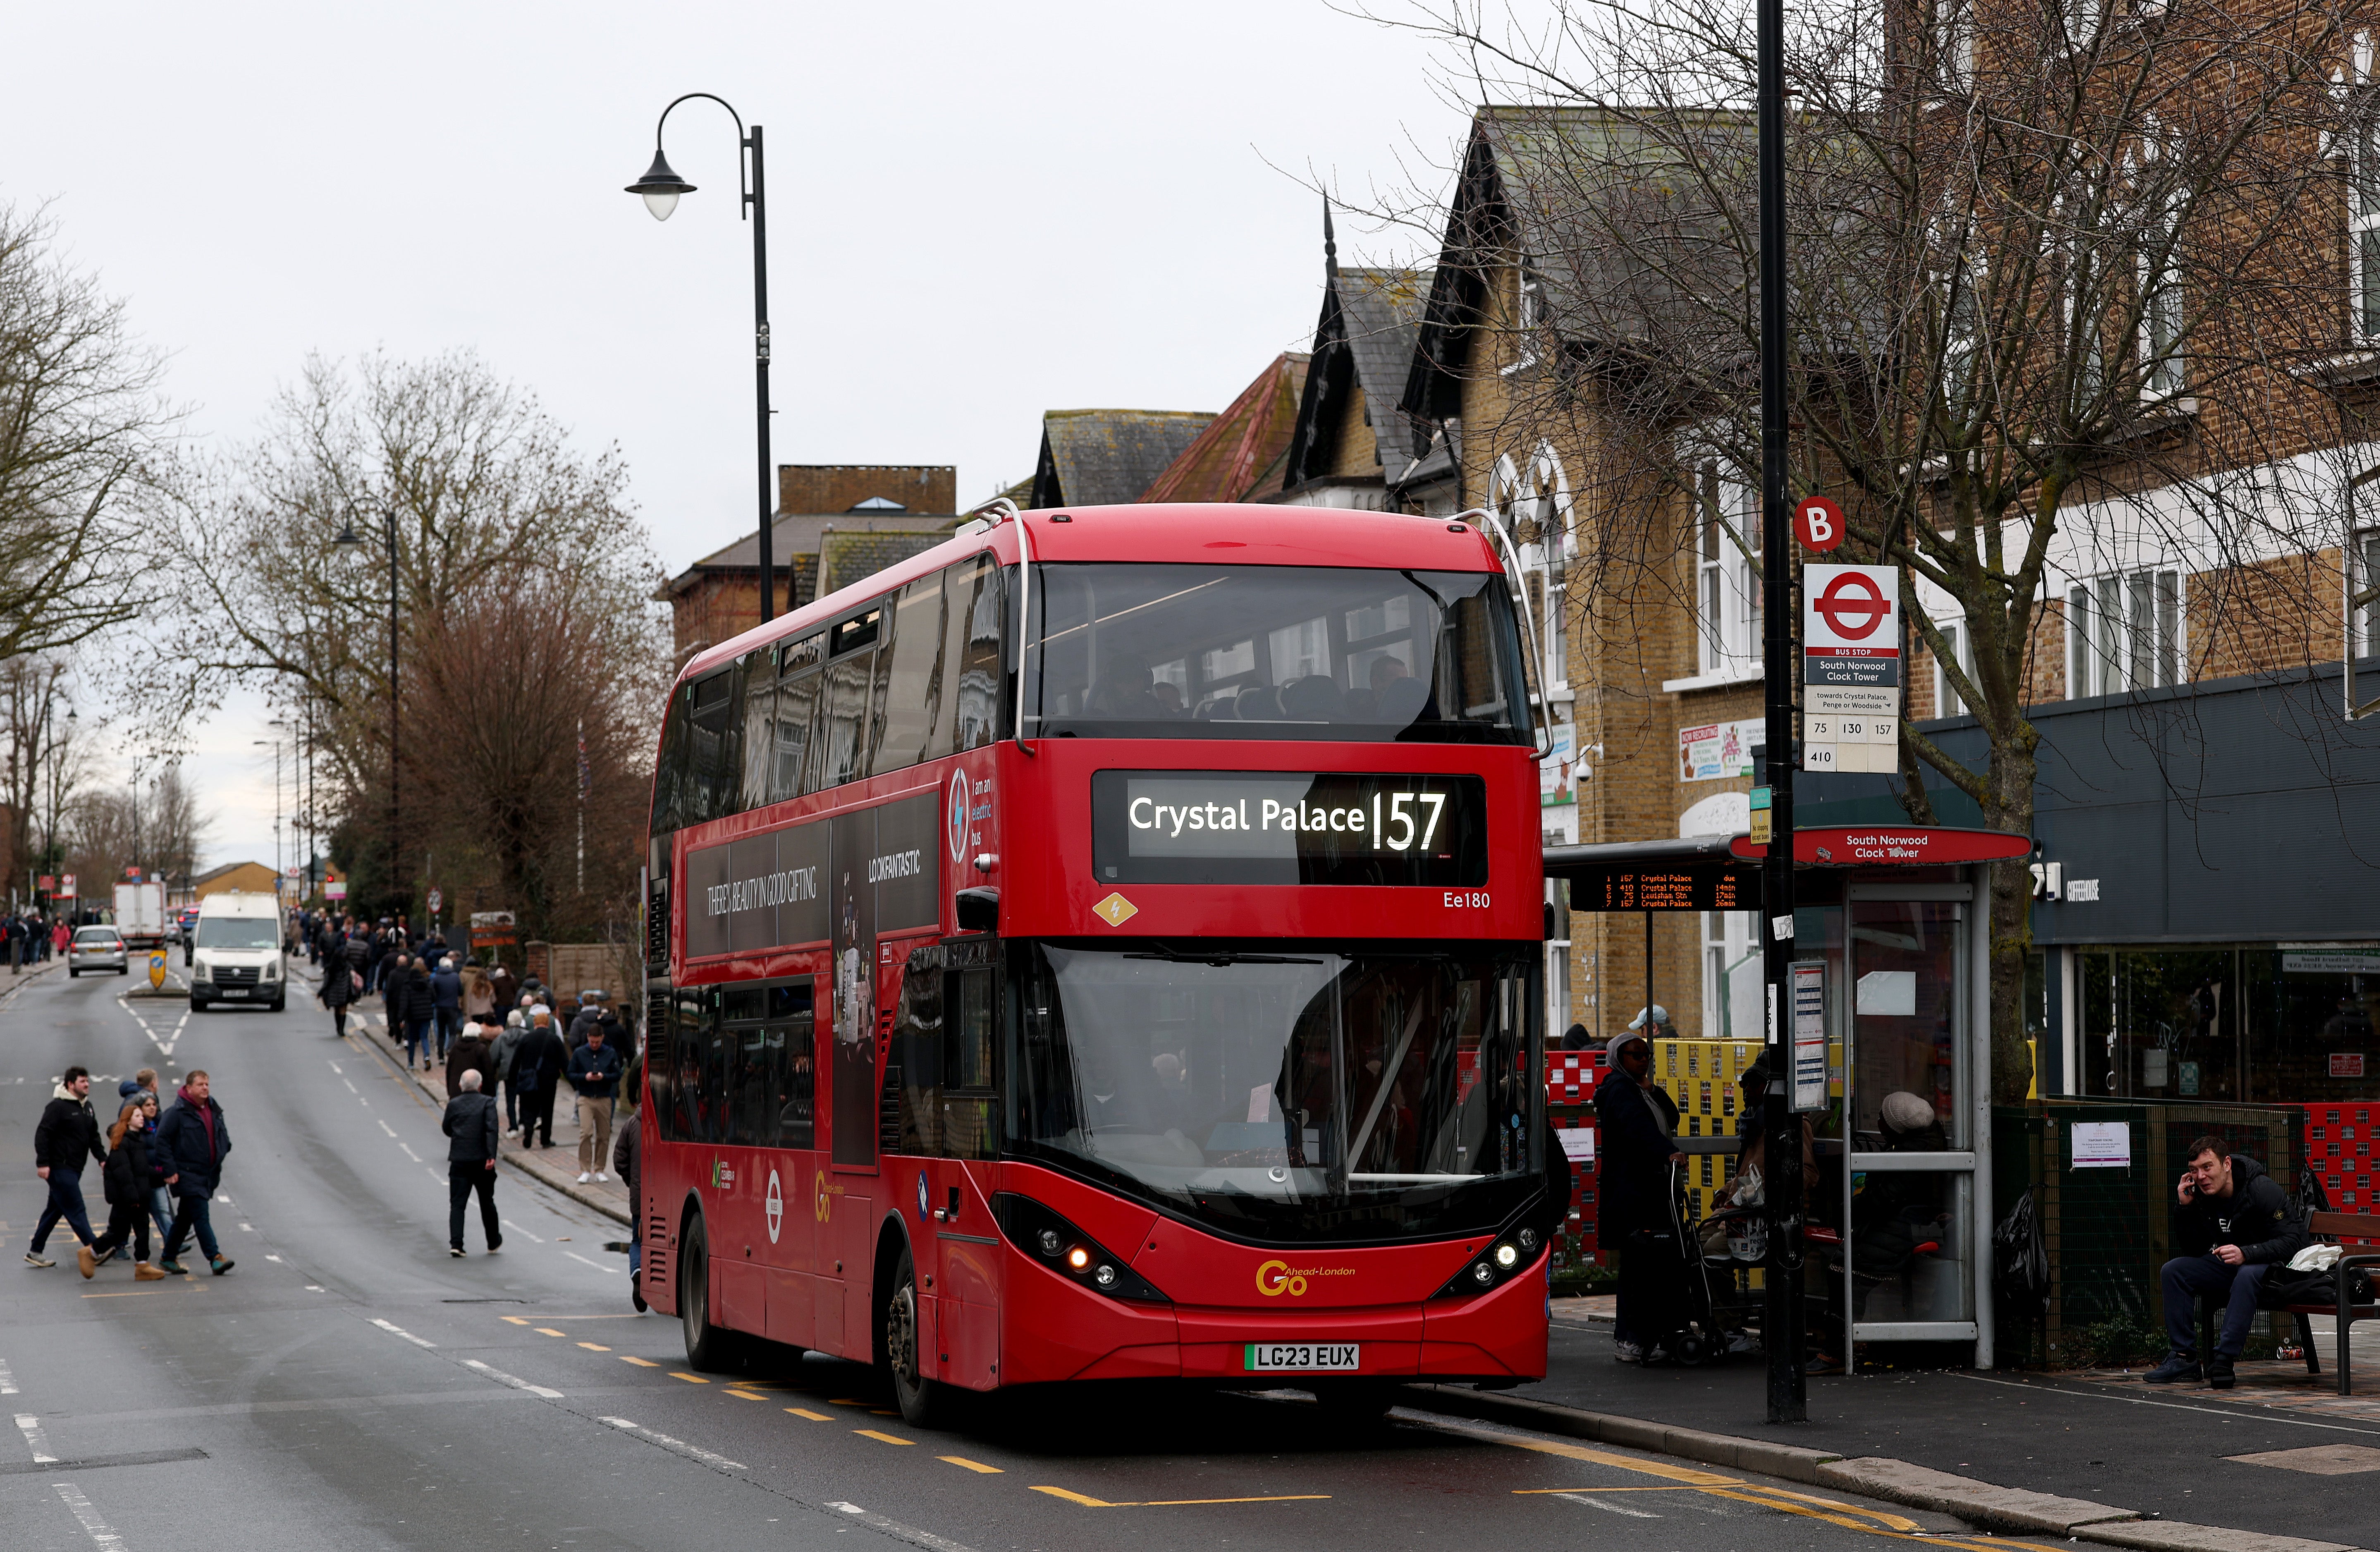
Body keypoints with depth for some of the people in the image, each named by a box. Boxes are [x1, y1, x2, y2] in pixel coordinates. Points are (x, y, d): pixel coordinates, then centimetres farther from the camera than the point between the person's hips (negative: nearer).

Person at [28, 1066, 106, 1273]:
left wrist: (102, 1158, 11)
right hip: (60, 1168, -9)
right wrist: (43, 1163, -21)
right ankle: (94, 1249, -11)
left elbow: (94, 1137, 23)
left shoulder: (87, 1107, 15)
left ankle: (35, 1252, 19)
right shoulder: (58, 1107, -12)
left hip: (74, 1169, 9)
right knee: (75, 1209, -9)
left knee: (56, 1209, 13)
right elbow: (43, 1134, -16)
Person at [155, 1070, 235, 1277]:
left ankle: (169, 1258, 23)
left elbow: (223, 1137, 26)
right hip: (187, 1174, -7)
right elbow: (162, 1140, -12)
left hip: (208, 1174, 7)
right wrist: (170, 1170, -15)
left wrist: (221, 1155, 9)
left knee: (185, 1219, 14)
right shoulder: (178, 1112, -11)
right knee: (200, 1215, -14)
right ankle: (215, 1258, -17)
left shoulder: (214, 1111, 12)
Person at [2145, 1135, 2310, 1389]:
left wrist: (2246, 1254, -38)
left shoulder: (2262, 1190, -21)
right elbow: (2192, 1251, 2)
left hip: (2277, 1266, -7)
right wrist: (2185, 1208, -12)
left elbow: (2292, 1241, -26)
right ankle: (2183, 1357, -11)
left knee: (2247, 1275, -39)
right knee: (2174, 1270, -8)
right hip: (2233, 1266, 7)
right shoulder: (2201, 1197, -3)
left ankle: (2224, 1359, -38)